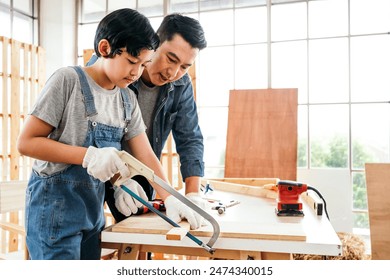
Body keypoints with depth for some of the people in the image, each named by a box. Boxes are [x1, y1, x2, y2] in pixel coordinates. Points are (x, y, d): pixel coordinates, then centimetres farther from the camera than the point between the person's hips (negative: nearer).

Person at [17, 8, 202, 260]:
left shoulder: (128, 100, 4)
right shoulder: (68, 80, -13)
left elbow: (146, 155, 1)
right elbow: (26, 142, -14)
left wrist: (170, 199, -12)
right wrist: (89, 155, -25)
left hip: (93, 210, 6)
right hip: (55, 210, -6)